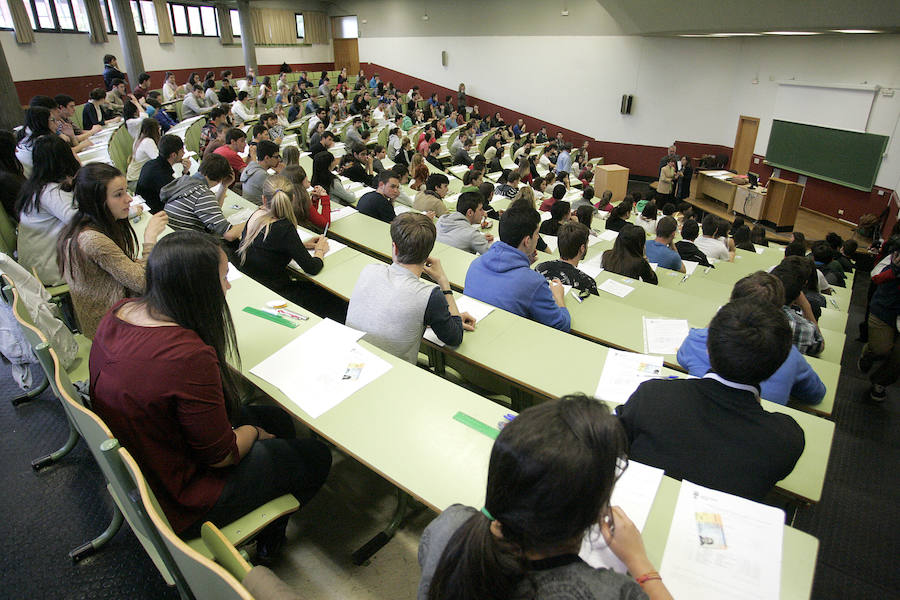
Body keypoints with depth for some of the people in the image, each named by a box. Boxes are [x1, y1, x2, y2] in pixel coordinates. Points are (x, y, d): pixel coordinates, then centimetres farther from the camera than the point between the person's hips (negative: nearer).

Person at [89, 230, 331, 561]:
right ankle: (265, 541, 33)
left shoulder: (119, 312, -10)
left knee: (276, 418, 18)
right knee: (316, 456, 6)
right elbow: (221, 455, -23)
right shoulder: (189, 356, -37)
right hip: (176, 502, -9)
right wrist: (252, 432, -4)